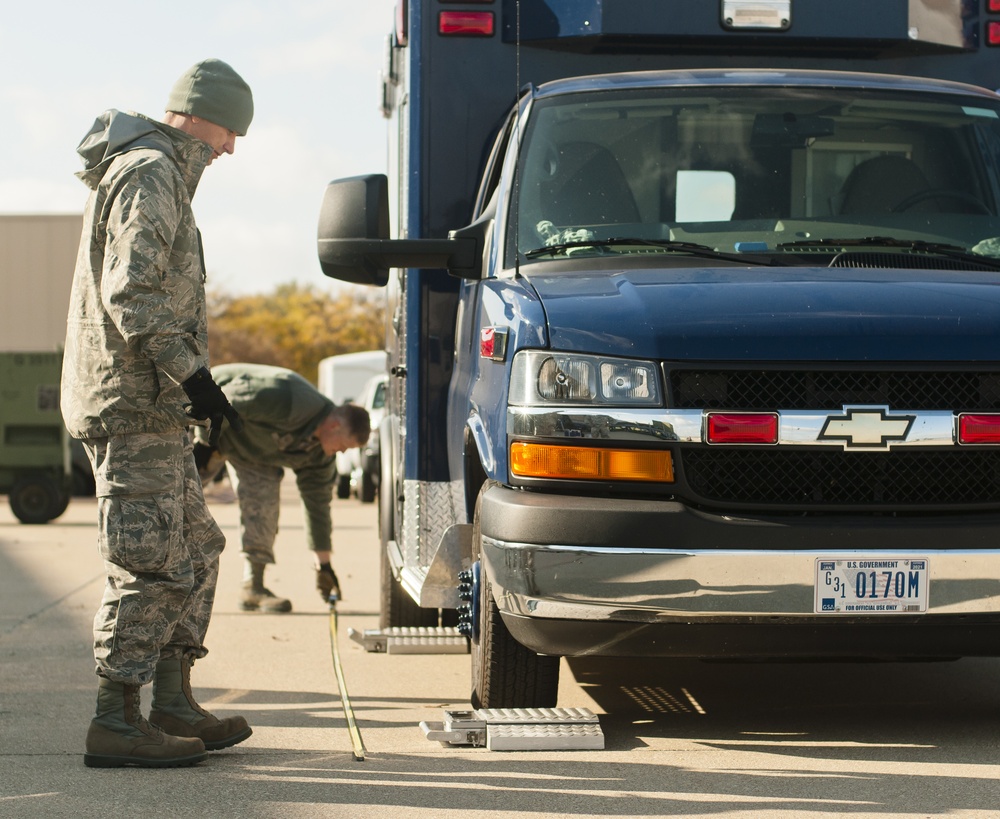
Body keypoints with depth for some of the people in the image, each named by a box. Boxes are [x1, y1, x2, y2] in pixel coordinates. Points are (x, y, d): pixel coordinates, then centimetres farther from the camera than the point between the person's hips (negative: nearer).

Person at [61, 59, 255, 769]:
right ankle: (116, 723, -7)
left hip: (153, 408, 11)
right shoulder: (149, 174, -12)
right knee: (151, 564, -9)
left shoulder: (155, 171, 22)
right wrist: (191, 374, -25)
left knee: (196, 550, 14)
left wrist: (185, 380, 26)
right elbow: (132, 292, -23)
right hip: (133, 405, -11)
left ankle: (174, 703, 18)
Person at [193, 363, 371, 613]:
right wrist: (206, 442, -28)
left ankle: (253, 587, -8)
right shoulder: (288, 401, -36)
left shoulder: (320, 455, -9)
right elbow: (228, 400, -32)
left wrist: (323, 563, 1)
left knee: (264, 503, -9)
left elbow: (318, 504, 0)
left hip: (254, 449, 7)